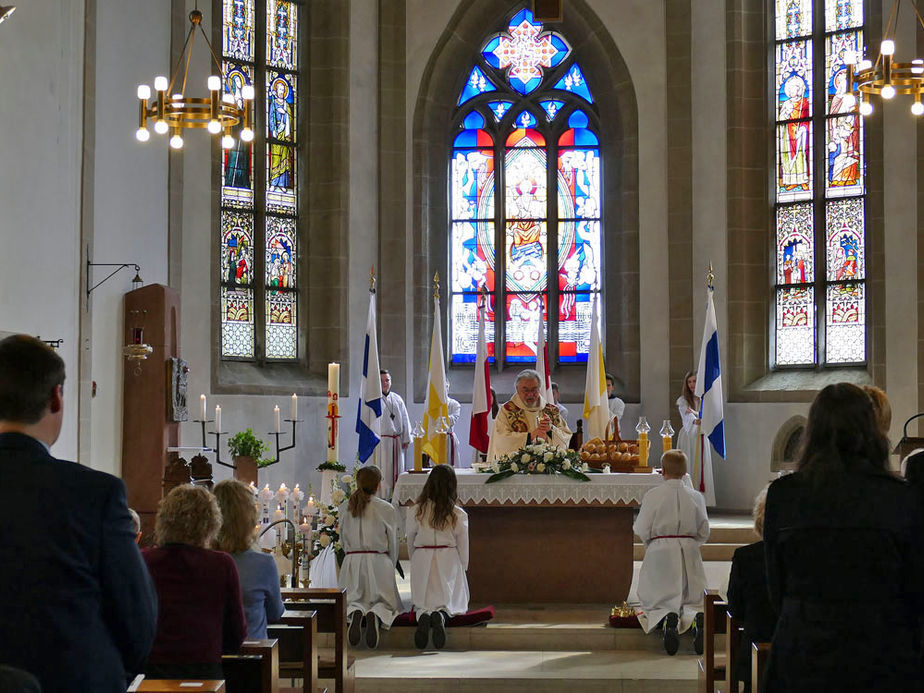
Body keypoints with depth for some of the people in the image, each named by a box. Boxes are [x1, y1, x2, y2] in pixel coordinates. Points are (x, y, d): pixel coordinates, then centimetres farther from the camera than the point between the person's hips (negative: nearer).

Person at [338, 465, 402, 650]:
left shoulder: (345, 507, 3)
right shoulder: (387, 509, -5)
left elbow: (344, 540, 11)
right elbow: (393, 544, 3)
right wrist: (390, 568, 17)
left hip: (352, 561, 2)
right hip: (379, 561, -2)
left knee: (353, 600, 13)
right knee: (386, 602, 9)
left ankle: (356, 613, -22)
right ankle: (376, 615, -25)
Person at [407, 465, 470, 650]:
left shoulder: (415, 513, -3)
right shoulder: (459, 515, -6)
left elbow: (410, 545, 6)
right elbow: (463, 548, 1)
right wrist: (462, 569, 15)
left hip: (422, 561, 1)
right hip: (449, 561, -1)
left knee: (422, 604, 15)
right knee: (453, 603, 14)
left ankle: (423, 616, -22)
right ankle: (441, 615, -22)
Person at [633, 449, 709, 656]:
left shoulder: (652, 495, -6)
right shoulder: (695, 497, 3)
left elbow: (642, 531, -5)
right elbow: (704, 532, 8)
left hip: (660, 553, -2)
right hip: (689, 553, 2)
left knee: (659, 600, 6)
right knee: (692, 599, 10)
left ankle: (668, 618, -29)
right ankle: (697, 618, -26)